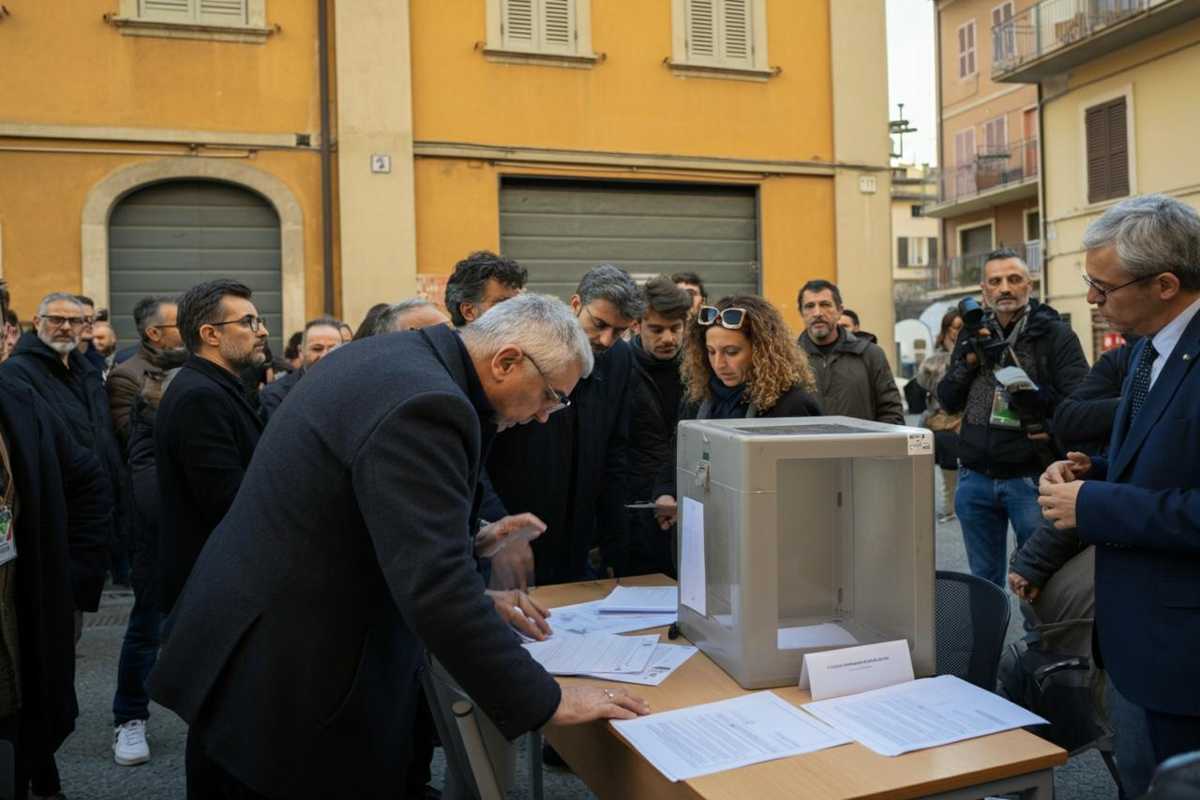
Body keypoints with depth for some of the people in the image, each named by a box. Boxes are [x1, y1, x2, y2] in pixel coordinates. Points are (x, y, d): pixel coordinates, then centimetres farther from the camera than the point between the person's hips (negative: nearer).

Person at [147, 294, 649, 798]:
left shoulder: (395, 359, 5)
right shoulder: (425, 403, -26)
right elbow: (435, 586, -32)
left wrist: (475, 600, 12)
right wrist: (547, 702, -23)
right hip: (285, 676, -10)